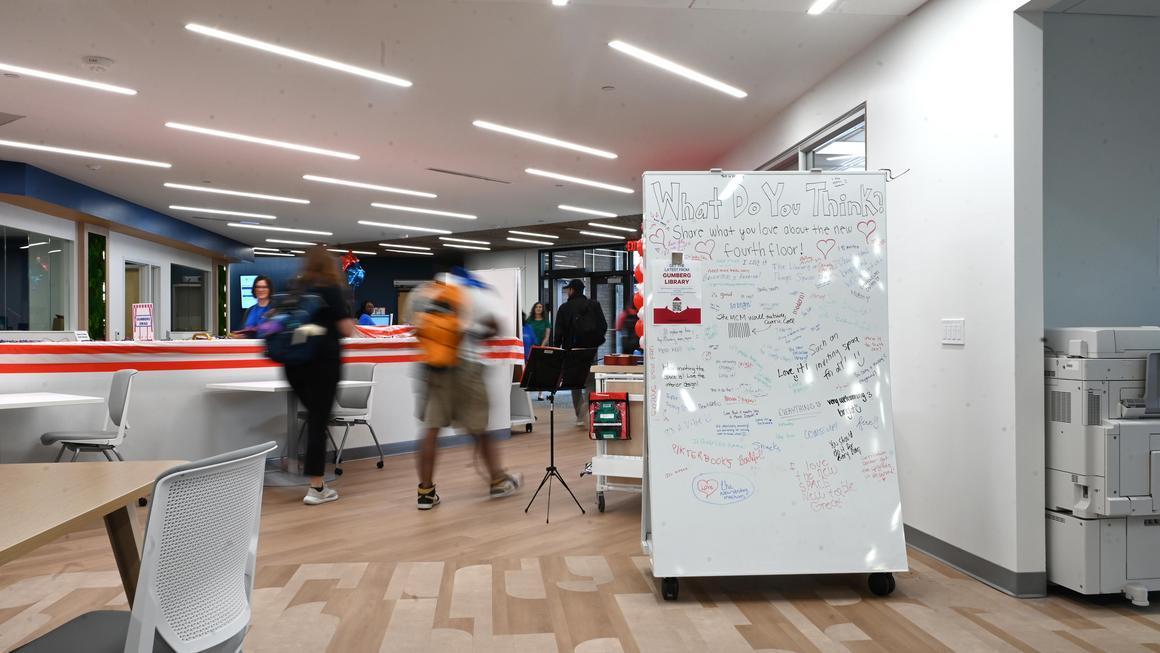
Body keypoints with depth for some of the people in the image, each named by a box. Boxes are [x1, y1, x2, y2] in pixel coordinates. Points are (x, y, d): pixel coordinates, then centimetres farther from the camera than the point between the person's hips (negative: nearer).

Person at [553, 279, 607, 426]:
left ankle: (580, 416, 1)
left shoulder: (565, 308, -2)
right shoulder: (594, 305, 4)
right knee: (591, 382, 5)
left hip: (572, 349, -2)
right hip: (591, 350, 2)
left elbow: (559, 332, -5)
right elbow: (604, 326, 5)